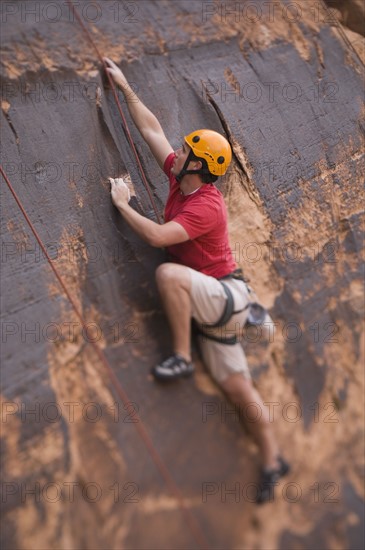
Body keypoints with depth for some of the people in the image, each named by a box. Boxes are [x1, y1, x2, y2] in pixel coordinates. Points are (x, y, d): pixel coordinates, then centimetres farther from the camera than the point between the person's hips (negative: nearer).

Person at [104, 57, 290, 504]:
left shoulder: (206, 206, -22)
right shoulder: (180, 178, 2)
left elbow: (157, 236, -32)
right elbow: (151, 128, 9)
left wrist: (123, 204, -17)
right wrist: (124, 87, 12)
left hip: (226, 299, -8)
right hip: (207, 304, 8)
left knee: (168, 272, -32)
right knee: (237, 387, 6)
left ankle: (181, 357, -20)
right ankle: (272, 461, 15)